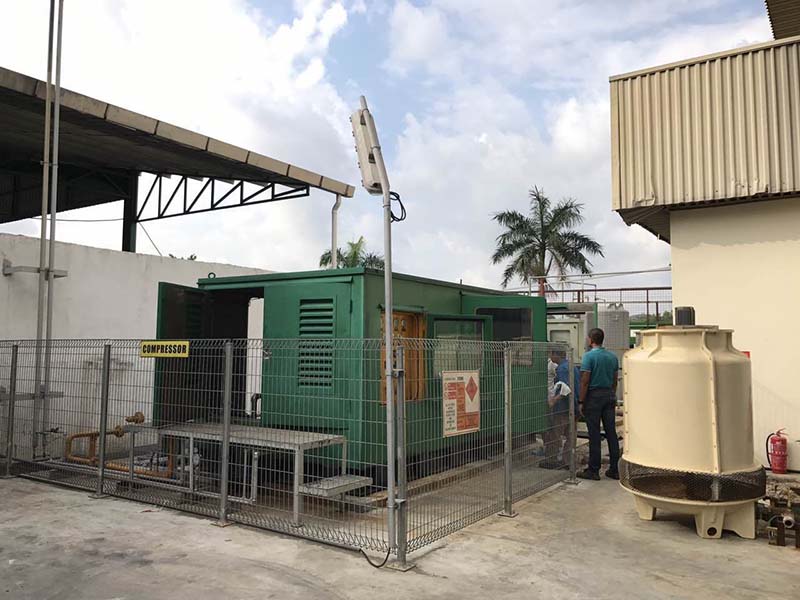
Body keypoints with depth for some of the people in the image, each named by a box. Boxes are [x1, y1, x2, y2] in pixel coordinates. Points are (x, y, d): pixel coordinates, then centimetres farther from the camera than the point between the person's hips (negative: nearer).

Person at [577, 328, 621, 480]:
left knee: (594, 435, -2)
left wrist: (581, 402, -9)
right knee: (611, 433, 8)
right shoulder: (612, 356, 9)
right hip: (609, 395, 6)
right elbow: (614, 380, 13)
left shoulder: (589, 356, -11)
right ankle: (614, 469, 12)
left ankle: (593, 470, 3)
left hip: (594, 396, -6)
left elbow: (585, 381, -14)